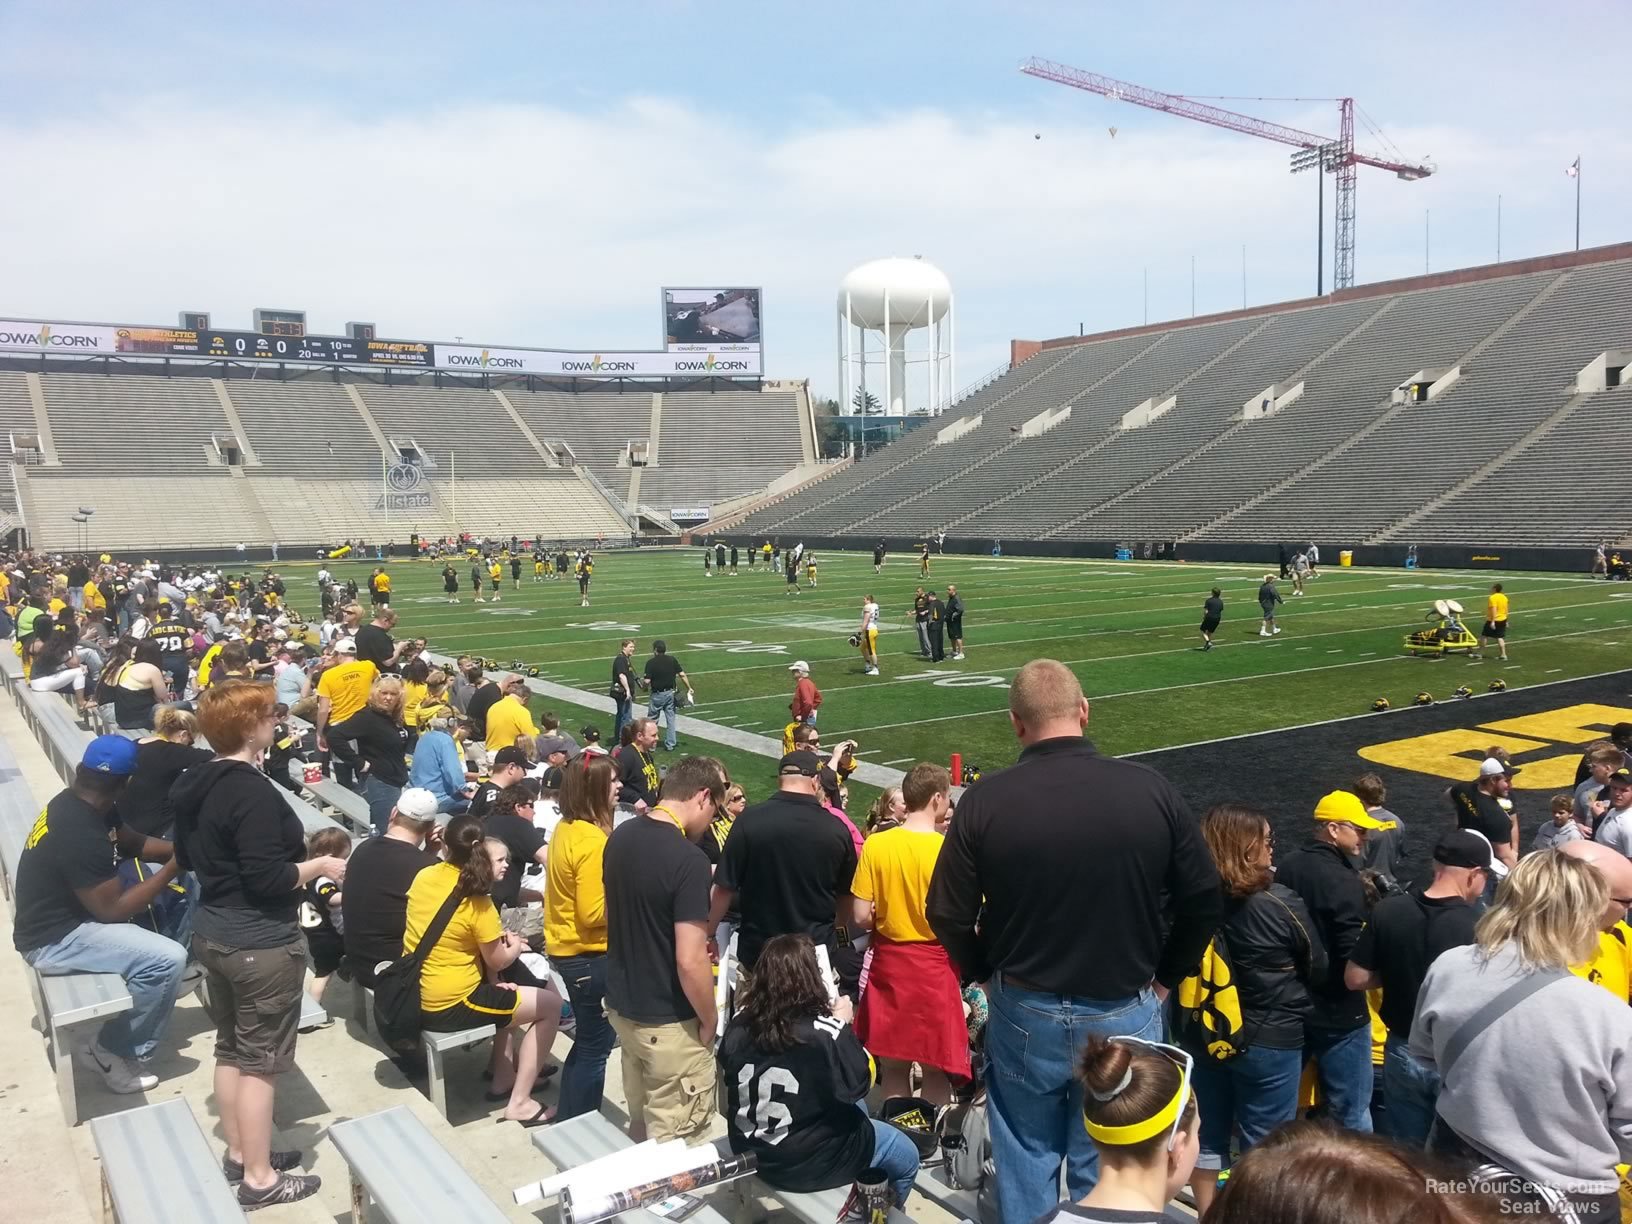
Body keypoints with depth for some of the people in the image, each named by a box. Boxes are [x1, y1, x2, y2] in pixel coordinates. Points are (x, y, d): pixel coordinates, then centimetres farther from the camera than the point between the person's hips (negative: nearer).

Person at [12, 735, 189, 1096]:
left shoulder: (76, 802, -1)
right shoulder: (79, 834, -30)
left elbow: (133, 841, 12)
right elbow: (114, 909, -24)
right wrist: (172, 868, -16)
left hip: (61, 913, 10)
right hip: (54, 938, -10)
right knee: (168, 959, -22)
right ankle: (113, 1052, -3)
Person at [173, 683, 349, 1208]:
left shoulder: (194, 784, 4)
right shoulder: (253, 792, -24)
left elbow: (186, 857, 17)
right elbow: (267, 879, -26)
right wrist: (321, 865, -13)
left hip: (213, 934, 9)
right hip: (261, 944, -9)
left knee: (230, 1048, 19)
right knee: (260, 1060, 2)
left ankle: (238, 1153, 33)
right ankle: (259, 1178, 12)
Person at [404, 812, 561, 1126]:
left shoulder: (424, 876, -1)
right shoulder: (477, 903, -21)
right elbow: (497, 962, -7)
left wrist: (498, 938, 11)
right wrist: (516, 947, 15)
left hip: (414, 996, 8)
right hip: (448, 1007, -8)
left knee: (503, 990, 31)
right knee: (551, 1005, 4)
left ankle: (504, 1078, 30)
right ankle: (519, 1103, 5)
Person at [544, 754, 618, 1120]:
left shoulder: (566, 828, 4)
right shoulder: (592, 840, -24)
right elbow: (592, 913, -25)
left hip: (566, 948, 9)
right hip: (588, 954, -9)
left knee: (588, 1039, 22)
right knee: (596, 1045, 5)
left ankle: (567, 1118, 34)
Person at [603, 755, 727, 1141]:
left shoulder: (621, 836, -1)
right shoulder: (689, 859, -26)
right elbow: (690, 962, -26)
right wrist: (708, 1021, -11)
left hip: (621, 1003, 8)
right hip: (668, 1022, -8)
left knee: (641, 1122, 24)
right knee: (671, 1143, 8)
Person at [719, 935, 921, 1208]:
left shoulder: (740, 1023, -11)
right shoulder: (823, 1033, -26)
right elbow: (856, 1087, -14)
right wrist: (844, 1026, -5)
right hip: (809, 1161, -6)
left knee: (855, 1110, 31)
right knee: (907, 1156, 19)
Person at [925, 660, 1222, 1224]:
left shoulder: (986, 799, -14)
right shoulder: (1150, 789, -11)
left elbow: (948, 915, -9)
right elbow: (1205, 899, -3)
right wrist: (1163, 977, 11)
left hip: (1024, 1013, 0)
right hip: (1125, 1013, 1)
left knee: (1026, 1163, 19)